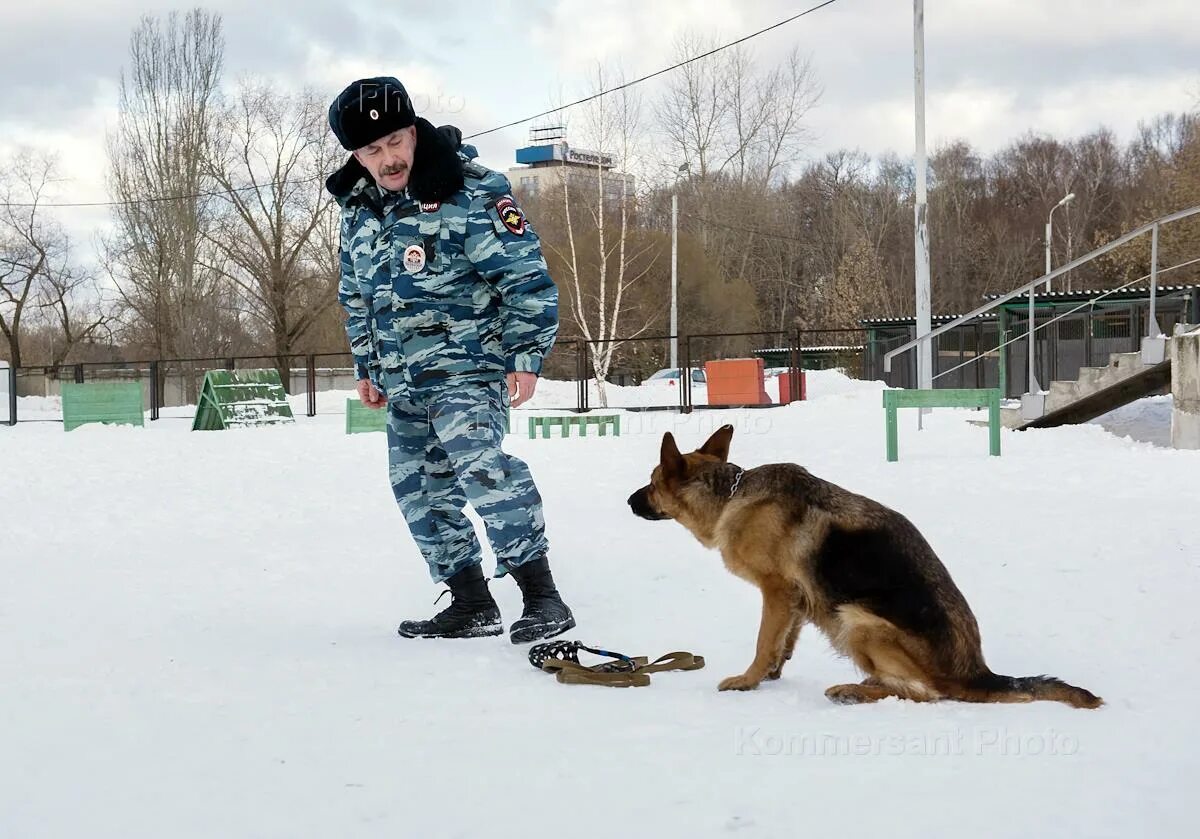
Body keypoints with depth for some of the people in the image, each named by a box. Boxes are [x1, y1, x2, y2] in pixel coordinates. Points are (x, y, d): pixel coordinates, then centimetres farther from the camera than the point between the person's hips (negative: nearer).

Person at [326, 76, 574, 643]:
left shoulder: (471, 193, -13)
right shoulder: (359, 209, 9)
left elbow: (527, 279, -12)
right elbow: (356, 297, 23)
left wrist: (526, 358, -15)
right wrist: (366, 366, 22)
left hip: (466, 367, -8)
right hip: (402, 384, 8)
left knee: (480, 464, -27)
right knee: (419, 490, 8)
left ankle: (541, 595, -21)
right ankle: (471, 606, 18)